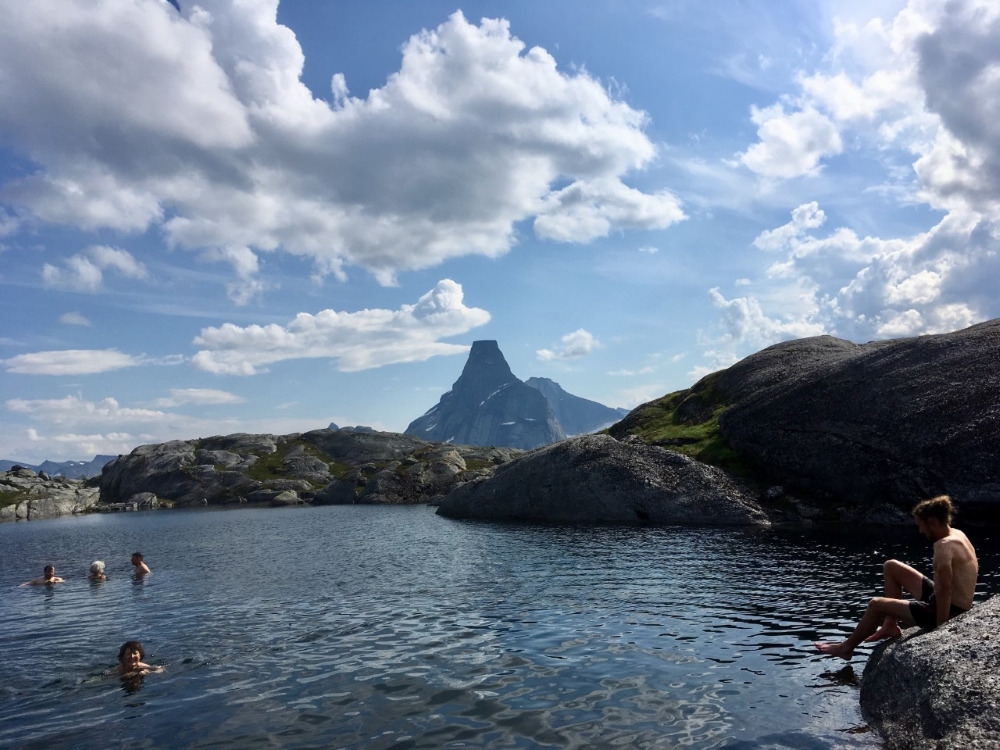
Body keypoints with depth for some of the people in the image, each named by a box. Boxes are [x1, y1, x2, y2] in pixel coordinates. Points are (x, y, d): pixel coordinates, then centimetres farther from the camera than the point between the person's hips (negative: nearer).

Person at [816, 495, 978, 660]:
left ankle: (846, 648, 19)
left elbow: (945, 590, -30)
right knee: (891, 567, 15)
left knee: (876, 604, -1)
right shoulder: (957, 534, 5)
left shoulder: (943, 545, -26)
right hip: (956, 608, 10)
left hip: (946, 612, -10)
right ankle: (890, 625, 22)